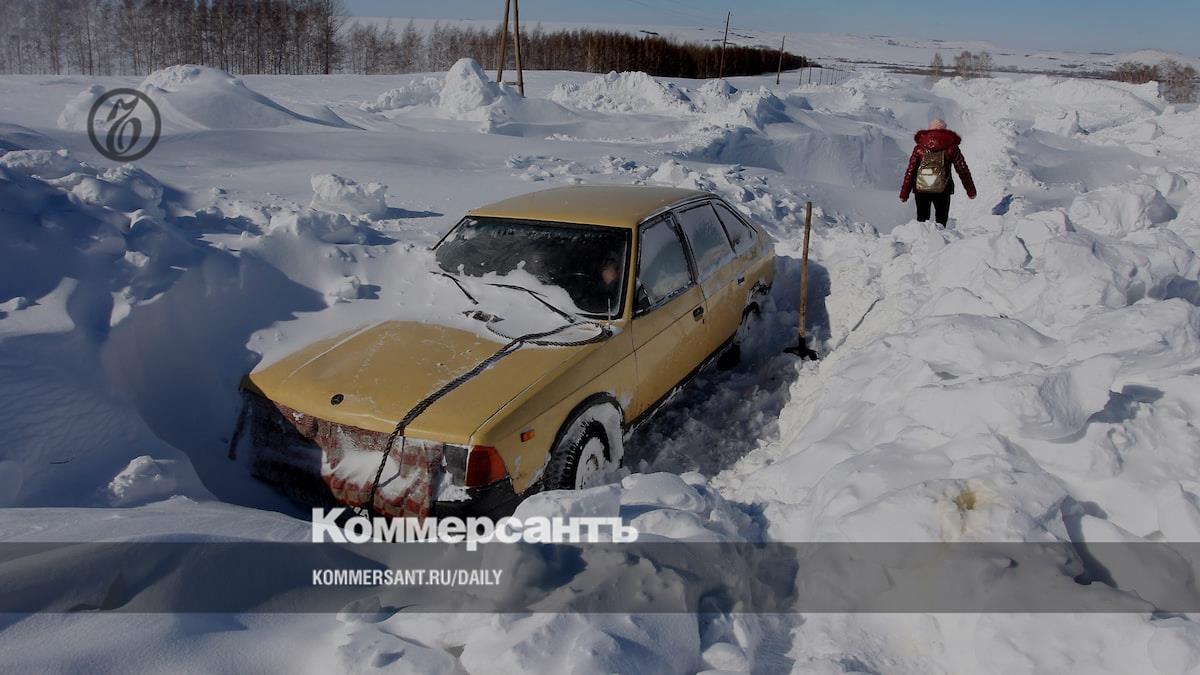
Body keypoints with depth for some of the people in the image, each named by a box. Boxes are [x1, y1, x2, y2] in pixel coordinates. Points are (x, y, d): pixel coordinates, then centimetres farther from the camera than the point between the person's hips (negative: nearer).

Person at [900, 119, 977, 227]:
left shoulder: (920, 147, 6)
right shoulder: (951, 147, 5)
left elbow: (910, 171, 3)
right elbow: (962, 169, 8)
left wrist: (904, 193, 6)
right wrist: (971, 190, 17)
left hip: (921, 188, 1)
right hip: (942, 189, -1)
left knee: (922, 218, 13)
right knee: (941, 217, 11)